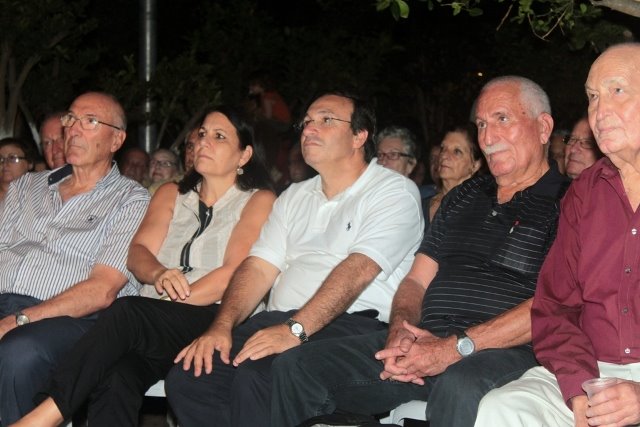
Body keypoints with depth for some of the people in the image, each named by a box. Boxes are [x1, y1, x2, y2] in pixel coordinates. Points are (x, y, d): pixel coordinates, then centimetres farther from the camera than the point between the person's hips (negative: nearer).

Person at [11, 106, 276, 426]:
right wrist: (158, 274, -15)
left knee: (125, 313, -33)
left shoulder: (258, 201, 10)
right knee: (114, 378, -32)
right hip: (151, 326, 4)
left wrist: (170, 302, -15)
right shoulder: (170, 194, 26)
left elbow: (235, 274, -6)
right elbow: (137, 253, 10)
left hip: (217, 321, -4)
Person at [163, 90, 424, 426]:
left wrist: (295, 329, -26)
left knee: (255, 377, -33)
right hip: (279, 323, 7)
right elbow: (259, 268, 13)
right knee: (187, 375, -17)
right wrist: (222, 326, -5)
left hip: (352, 325, -6)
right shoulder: (294, 197, 24)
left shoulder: (394, 192, 0)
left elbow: (358, 270, -15)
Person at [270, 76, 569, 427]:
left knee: (460, 387, -43)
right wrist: (400, 330, -2)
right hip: (422, 344, 7)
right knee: (294, 366, -7)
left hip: (502, 351, -7)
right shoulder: (463, 197, 23)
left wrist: (457, 347, -18)